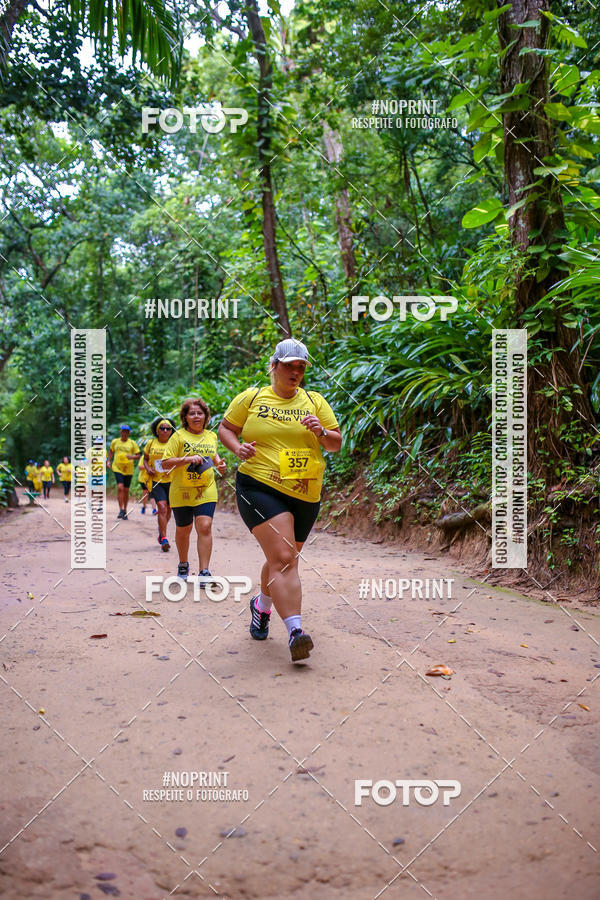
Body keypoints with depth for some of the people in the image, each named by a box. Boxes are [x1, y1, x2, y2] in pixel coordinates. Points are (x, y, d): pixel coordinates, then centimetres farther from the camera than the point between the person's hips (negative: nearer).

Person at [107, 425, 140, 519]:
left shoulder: (132, 443, 3)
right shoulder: (115, 441, 7)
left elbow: (138, 456, 4)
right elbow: (111, 451, 24)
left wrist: (132, 457, -15)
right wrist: (109, 461, 12)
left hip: (128, 469, 1)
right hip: (117, 468, -1)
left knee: (126, 490, 7)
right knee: (120, 487, -18)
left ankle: (125, 510, 22)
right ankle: (121, 510, -14)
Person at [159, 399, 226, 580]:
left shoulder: (211, 436, 9)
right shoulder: (178, 436, -5)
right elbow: (165, 464, -10)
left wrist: (219, 463, 8)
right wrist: (187, 459, -22)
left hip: (206, 491, 2)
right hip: (182, 492, -2)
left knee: (205, 527, -13)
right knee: (183, 530, 11)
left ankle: (204, 571, -10)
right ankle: (183, 564, 36)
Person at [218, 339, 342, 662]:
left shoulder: (315, 401, 10)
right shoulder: (251, 398, 5)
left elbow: (336, 444, 10)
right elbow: (225, 428, 13)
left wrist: (321, 433, -12)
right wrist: (238, 447, -8)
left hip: (304, 494, 4)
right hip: (259, 487, -4)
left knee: (283, 559, 16)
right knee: (283, 558, -19)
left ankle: (261, 605, 45)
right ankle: (295, 631, -23)